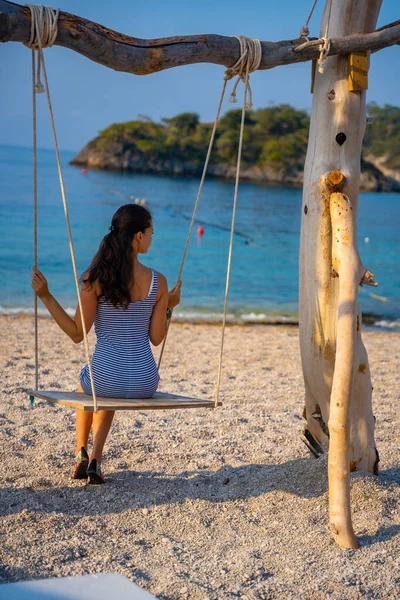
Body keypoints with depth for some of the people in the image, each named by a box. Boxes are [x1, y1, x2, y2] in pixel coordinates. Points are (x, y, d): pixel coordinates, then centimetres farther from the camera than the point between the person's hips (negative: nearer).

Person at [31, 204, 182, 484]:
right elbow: (156, 338, -2)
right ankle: (96, 459, 27)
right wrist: (169, 307, 14)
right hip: (145, 382, 1)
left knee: (87, 385, 39)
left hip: (106, 375, -1)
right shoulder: (158, 281, -8)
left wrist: (45, 296, -4)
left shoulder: (95, 278, -12)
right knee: (108, 394, 39)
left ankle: (81, 456, 43)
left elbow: (77, 334, -9)